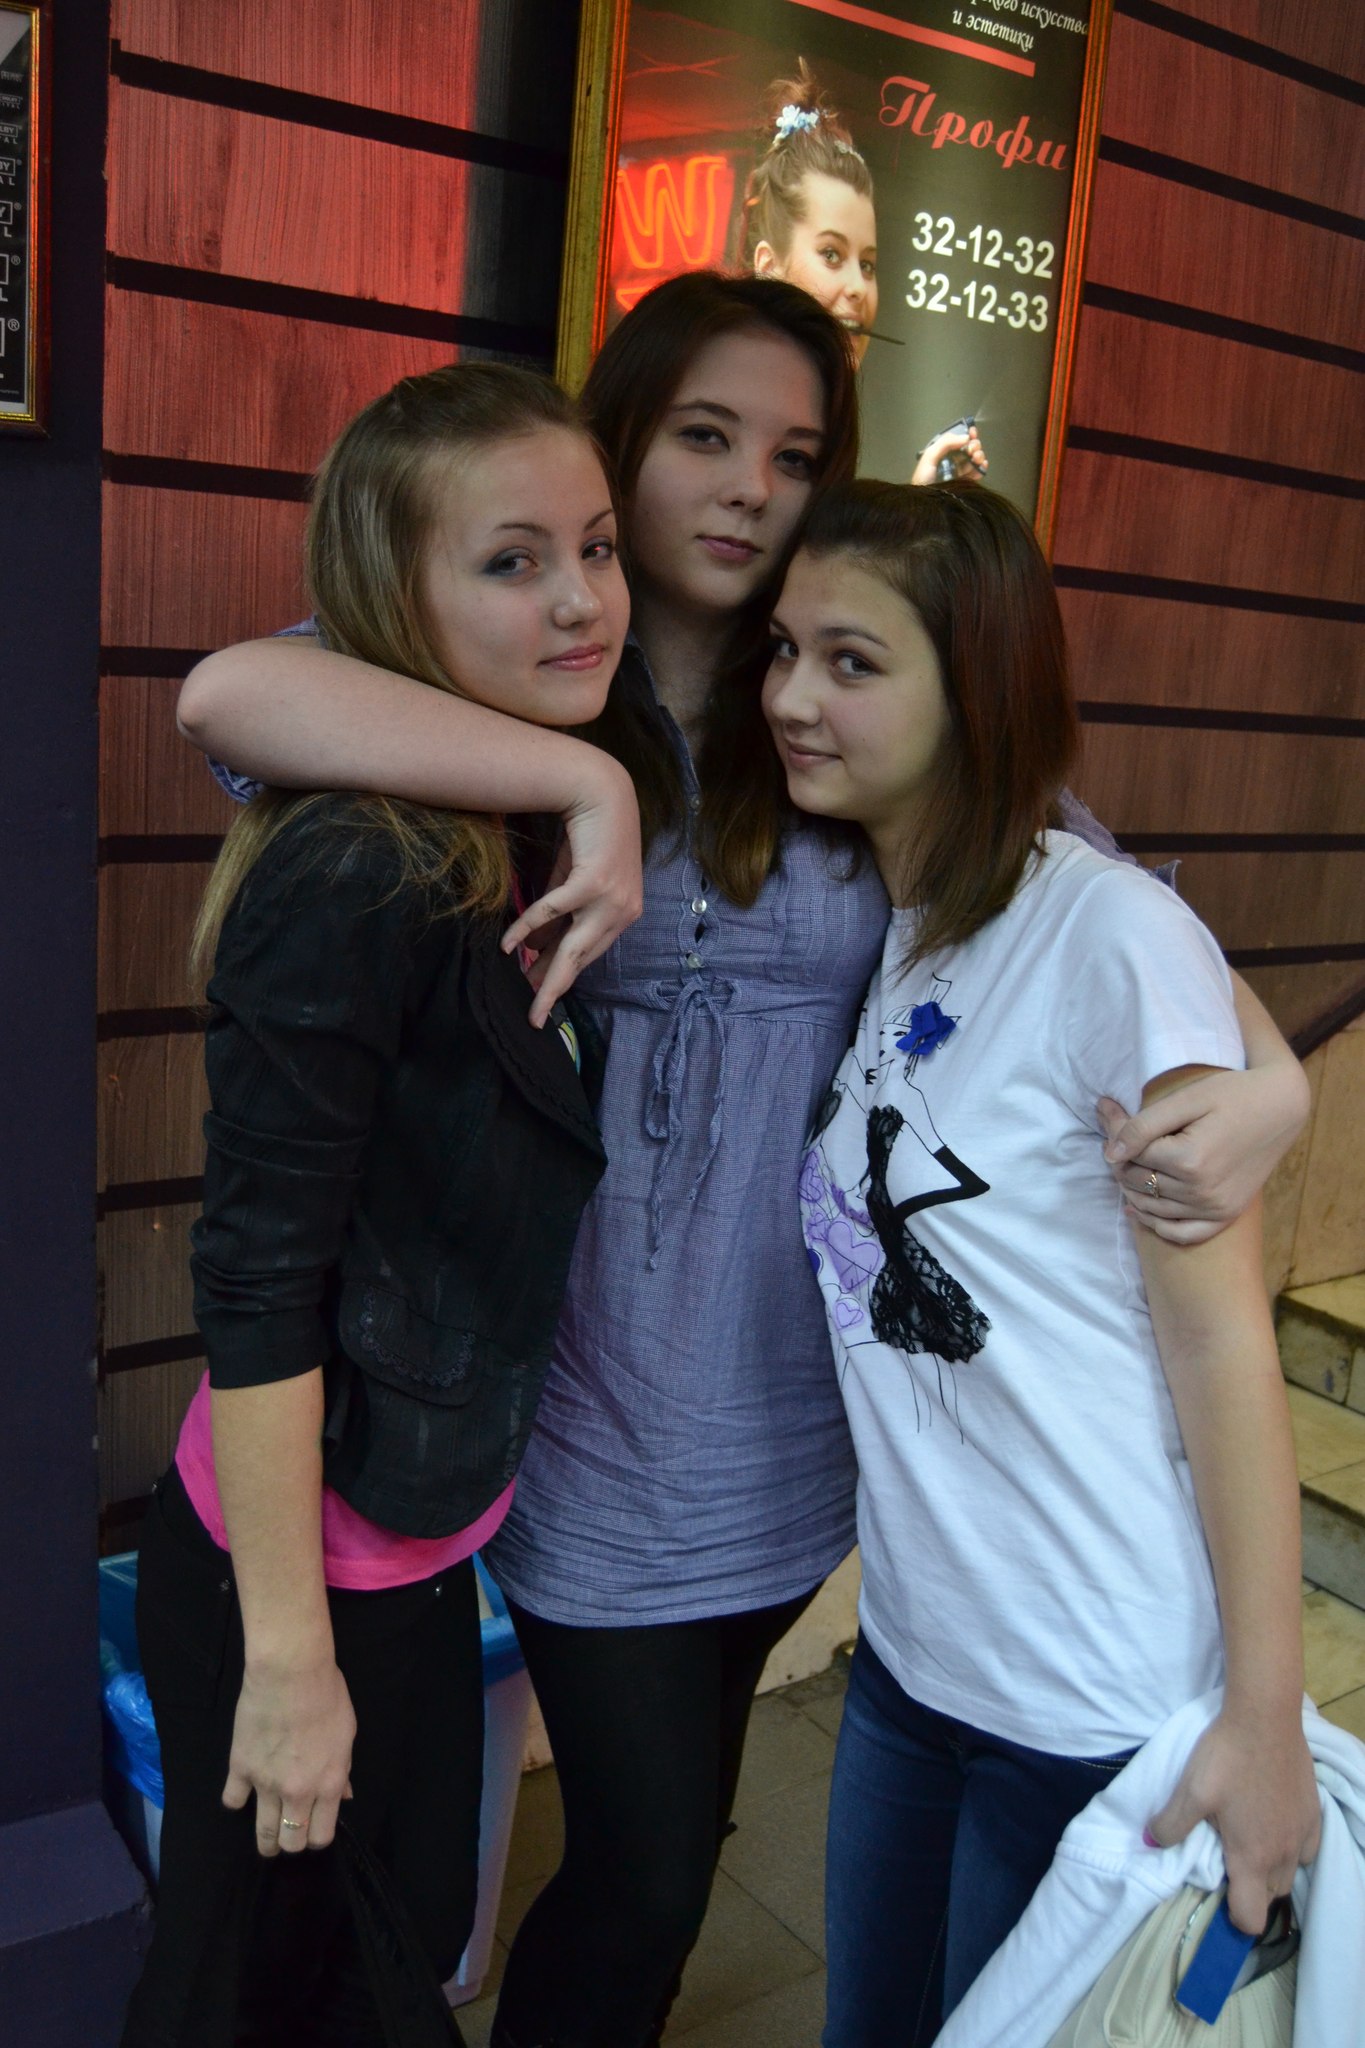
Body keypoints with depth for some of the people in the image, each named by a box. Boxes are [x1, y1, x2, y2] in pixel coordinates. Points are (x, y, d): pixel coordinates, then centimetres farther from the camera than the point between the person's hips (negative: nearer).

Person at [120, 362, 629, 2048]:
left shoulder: (528, 851, 2)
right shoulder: (353, 880, -25)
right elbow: (254, 1278, -24)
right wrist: (288, 1651, -20)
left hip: (419, 1546, 8)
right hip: (291, 1573, -7)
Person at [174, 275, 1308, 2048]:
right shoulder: (521, 694, -8)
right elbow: (232, 693, -27)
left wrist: (1272, 1079, -21)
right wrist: (592, 784, -31)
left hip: (804, 1404, 4)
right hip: (605, 1410, -3)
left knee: (675, 1830, 24)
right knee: (647, 1870, 10)